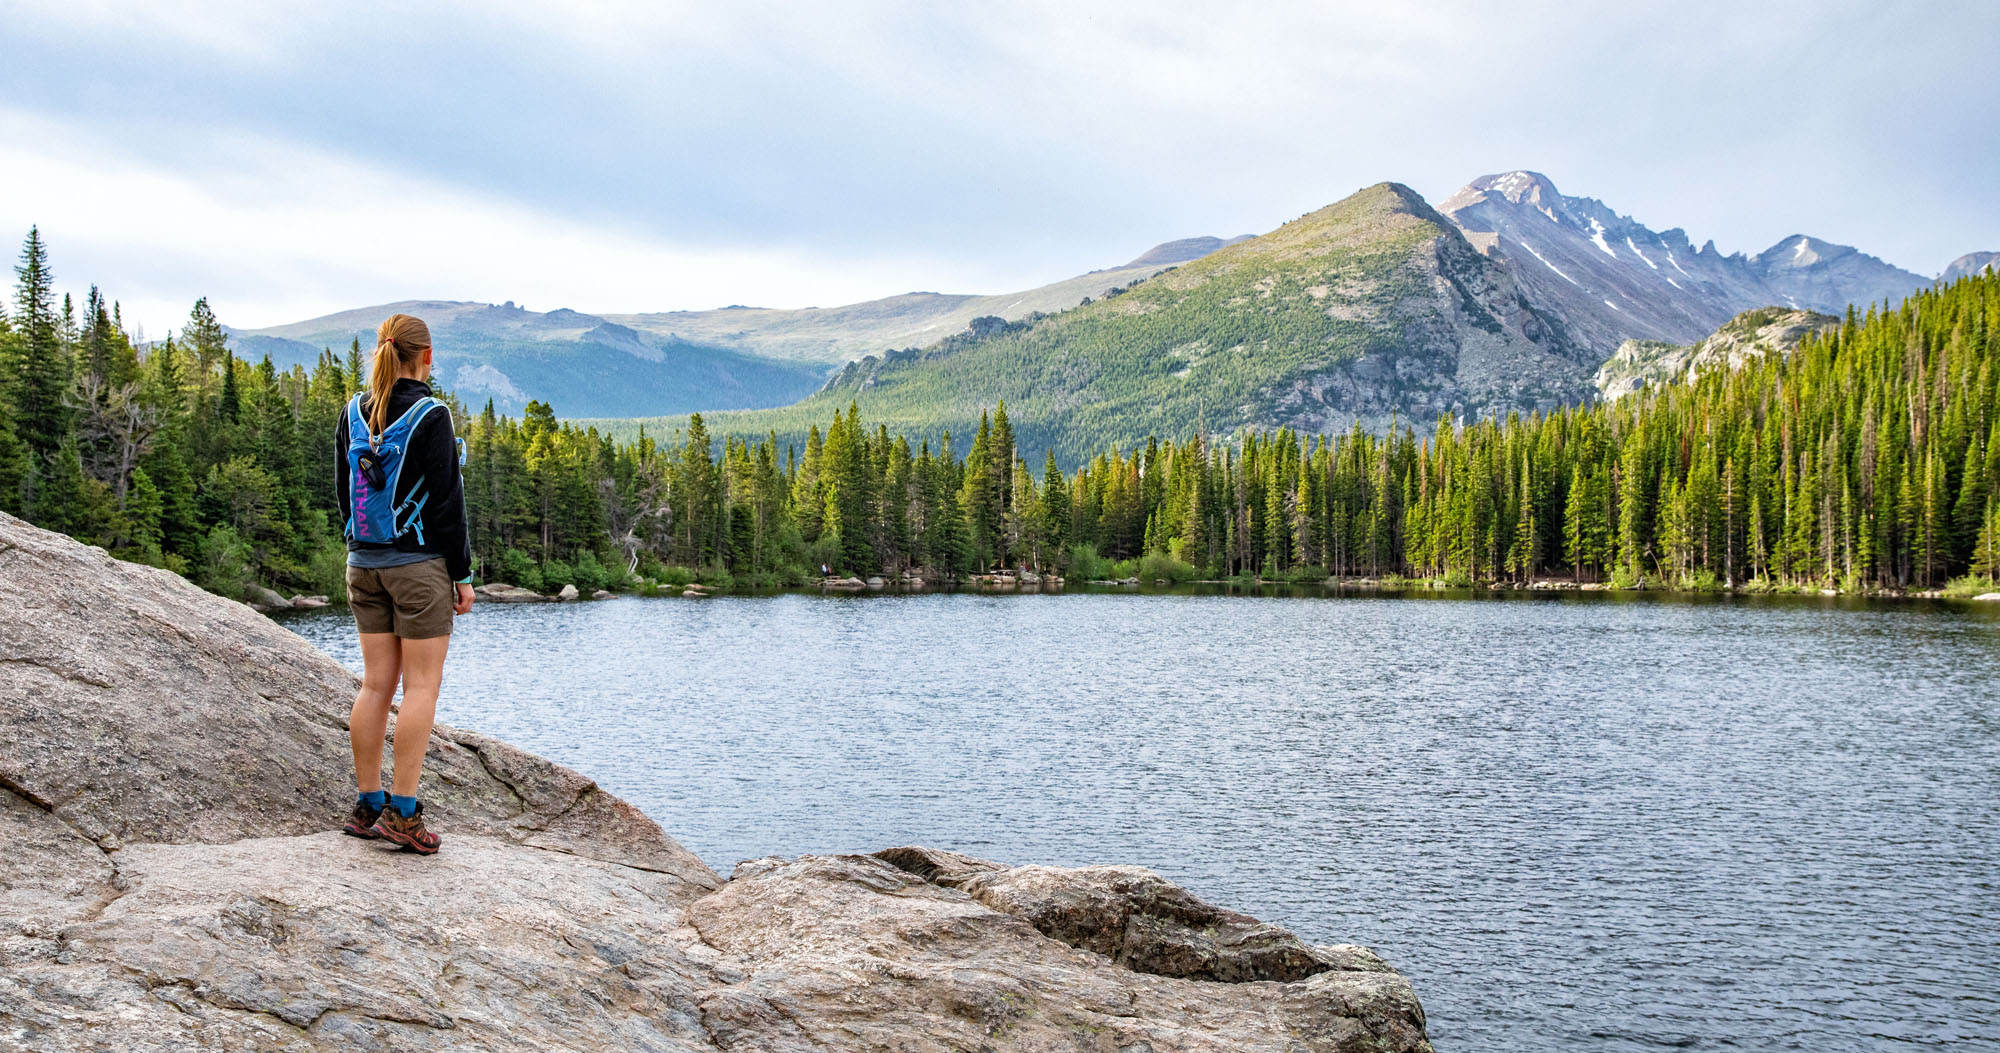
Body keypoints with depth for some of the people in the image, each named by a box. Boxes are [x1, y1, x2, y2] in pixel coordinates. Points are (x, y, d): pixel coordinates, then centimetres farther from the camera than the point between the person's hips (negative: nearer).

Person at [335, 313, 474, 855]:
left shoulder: (353, 414, 7)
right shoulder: (430, 415, -12)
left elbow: (345, 492, 12)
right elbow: (447, 501, -12)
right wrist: (462, 574, -5)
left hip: (365, 564, 6)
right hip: (420, 564, -6)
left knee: (376, 682, 11)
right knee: (422, 684, -1)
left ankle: (367, 805, 14)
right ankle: (402, 811, -3)